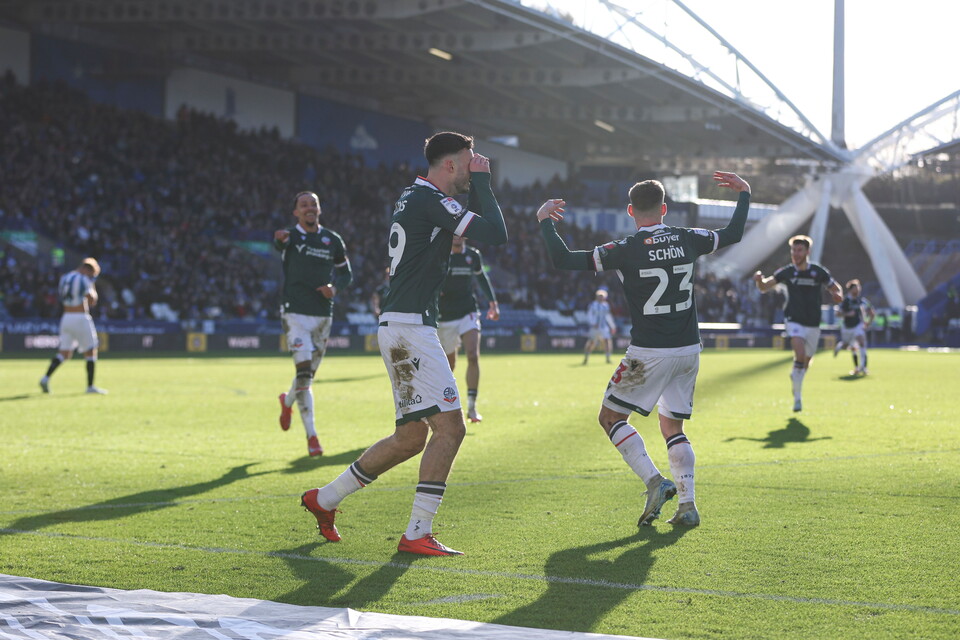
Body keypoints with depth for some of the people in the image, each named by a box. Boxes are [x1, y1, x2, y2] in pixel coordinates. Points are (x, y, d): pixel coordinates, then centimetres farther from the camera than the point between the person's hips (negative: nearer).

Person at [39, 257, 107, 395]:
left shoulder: (64, 278, 12)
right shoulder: (84, 280, -11)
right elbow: (92, 302, -10)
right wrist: (93, 288, 8)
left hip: (66, 317, 7)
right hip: (81, 318, -7)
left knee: (64, 353, 10)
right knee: (91, 352, 4)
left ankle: (46, 377, -9)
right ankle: (90, 386, 2)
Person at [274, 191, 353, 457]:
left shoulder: (333, 240, 9)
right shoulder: (291, 237, -4)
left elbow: (346, 272, 19)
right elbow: (280, 242, -30)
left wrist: (335, 287, -4)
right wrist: (281, 237, -56)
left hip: (323, 315, 5)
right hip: (295, 313, -5)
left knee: (309, 373, 12)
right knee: (304, 371, -16)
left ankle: (287, 401, 45)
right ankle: (311, 434, -11)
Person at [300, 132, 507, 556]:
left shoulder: (412, 197, 18)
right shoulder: (431, 200, -13)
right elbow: (496, 235, -17)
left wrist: (475, 189, 17)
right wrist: (481, 182, -7)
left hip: (399, 326, 10)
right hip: (410, 326, -10)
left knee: (411, 436, 16)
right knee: (449, 427, -11)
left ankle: (325, 499, 25)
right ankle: (417, 533, -10)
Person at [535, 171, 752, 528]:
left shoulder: (626, 250, -11)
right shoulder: (688, 240, 2)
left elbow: (562, 260, -12)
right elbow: (733, 234, 20)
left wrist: (545, 222, 3)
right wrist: (744, 194, 34)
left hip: (649, 353, -5)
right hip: (689, 351, 5)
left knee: (611, 417, 9)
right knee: (672, 426, 17)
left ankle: (654, 482, -9)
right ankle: (687, 505, 4)